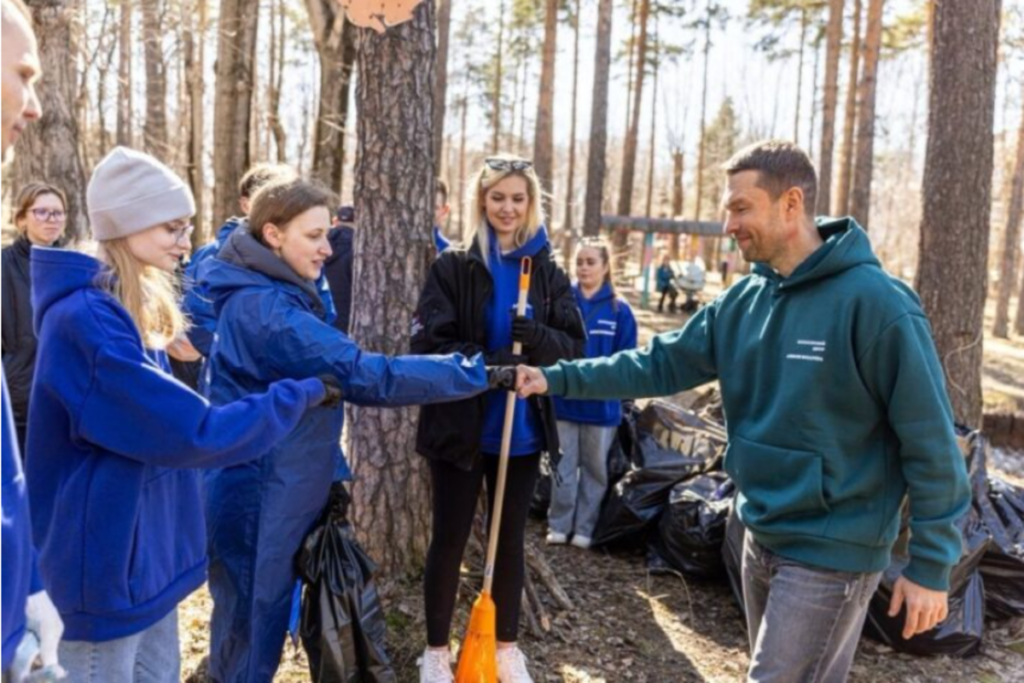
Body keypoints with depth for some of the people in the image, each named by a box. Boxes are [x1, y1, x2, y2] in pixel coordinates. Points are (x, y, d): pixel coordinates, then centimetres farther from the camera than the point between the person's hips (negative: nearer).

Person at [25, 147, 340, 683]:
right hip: (105, 558, -9)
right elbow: (193, 432, -26)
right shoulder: (85, 319, -24)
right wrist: (301, 395, -18)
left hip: (146, 547, 10)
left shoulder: (130, 308, 8)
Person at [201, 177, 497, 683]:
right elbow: (362, 375, -30)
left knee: (254, 626, 23)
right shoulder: (262, 307, -24)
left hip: (275, 493, 10)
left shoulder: (269, 295, 9)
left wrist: (329, 474, 14)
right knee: (252, 631, 7)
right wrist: (473, 371, -27)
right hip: (256, 500, -10)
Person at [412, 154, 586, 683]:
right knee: (450, 538, 9)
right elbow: (427, 343, -11)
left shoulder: (547, 272, 3)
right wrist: (483, 365, -26)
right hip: (459, 425, -2)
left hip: (522, 430, 3)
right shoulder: (452, 267, -5)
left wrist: (538, 337, -21)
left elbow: (575, 347, 0)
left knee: (510, 539, 15)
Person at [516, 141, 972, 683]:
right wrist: (559, 379, -3)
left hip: (831, 552, -7)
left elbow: (930, 441, -17)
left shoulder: (874, 302, -20)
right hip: (762, 537, 7)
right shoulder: (743, 301, 2)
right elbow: (661, 363, 4)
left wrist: (931, 565, -14)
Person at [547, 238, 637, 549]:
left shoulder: (619, 309, -4)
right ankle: (559, 524, 25)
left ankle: (584, 528, 26)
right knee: (563, 466, 10)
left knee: (594, 467, 13)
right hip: (563, 399, 0)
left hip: (601, 403, 0)